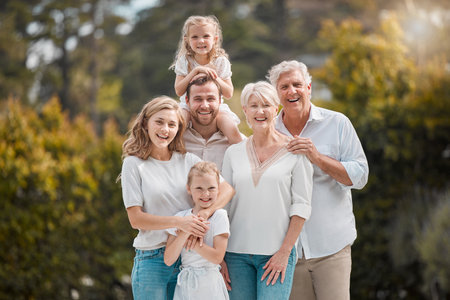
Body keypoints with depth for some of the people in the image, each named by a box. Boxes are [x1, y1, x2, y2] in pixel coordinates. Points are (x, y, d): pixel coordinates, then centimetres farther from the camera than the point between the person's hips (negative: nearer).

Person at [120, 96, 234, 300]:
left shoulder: (188, 161, 7)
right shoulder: (133, 164, -2)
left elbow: (227, 189, -1)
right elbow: (135, 218, -8)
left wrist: (203, 215, -20)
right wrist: (178, 222, -21)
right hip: (152, 261, -3)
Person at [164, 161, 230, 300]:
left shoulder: (219, 216, -5)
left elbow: (217, 257, -14)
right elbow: (168, 260, -4)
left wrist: (190, 240, -13)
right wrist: (185, 234, -16)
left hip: (209, 284, -3)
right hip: (185, 286, 3)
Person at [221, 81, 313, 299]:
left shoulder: (294, 152, 0)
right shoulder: (234, 153, 9)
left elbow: (301, 206, -3)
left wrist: (284, 251, -10)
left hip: (276, 254, -3)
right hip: (237, 253, 3)